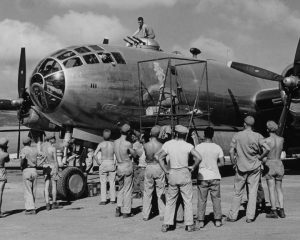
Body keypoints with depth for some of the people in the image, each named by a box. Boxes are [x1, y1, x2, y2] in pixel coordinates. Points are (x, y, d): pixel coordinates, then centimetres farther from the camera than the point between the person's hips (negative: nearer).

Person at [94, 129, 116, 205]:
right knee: (112, 182, 9)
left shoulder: (101, 144, -7)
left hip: (103, 164, -1)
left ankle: (103, 200, 0)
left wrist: (98, 162, -5)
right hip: (112, 164, 1)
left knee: (103, 182, 3)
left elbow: (95, 154, -16)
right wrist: (115, 162, 1)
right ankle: (113, 199, 10)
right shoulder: (113, 144, -3)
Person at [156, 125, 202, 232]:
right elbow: (199, 158, -17)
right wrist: (193, 167, -2)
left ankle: (166, 224, 9)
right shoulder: (188, 146, -8)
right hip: (184, 174, -2)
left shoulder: (168, 144, -1)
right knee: (188, 200, 7)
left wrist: (165, 170, 4)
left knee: (170, 201, 11)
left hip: (172, 174, 2)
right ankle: (189, 224, 9)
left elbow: (159, 157, 0)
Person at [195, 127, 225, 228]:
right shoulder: (217, 147, -2)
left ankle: (201, 221, 8)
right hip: (214, 177, 1)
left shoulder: (198, 147, -5)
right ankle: (218, 220, 12)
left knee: (202, 200, 6)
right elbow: (222, 163, -1)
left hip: (202, 177, 0)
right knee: (216, 198, 9)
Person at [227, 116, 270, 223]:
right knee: (253, 192, 6)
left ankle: (233, 215, 14)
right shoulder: (257, 136, -5)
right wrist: (260, 158, -1)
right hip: (254, 167, 0)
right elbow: (267, 149, -16)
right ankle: (250, 217, 6)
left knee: (238, 192, 9)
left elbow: (231, 151, -8)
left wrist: (234, 163, 4)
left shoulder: (237, 136, -4)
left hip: (241, 167, 0)